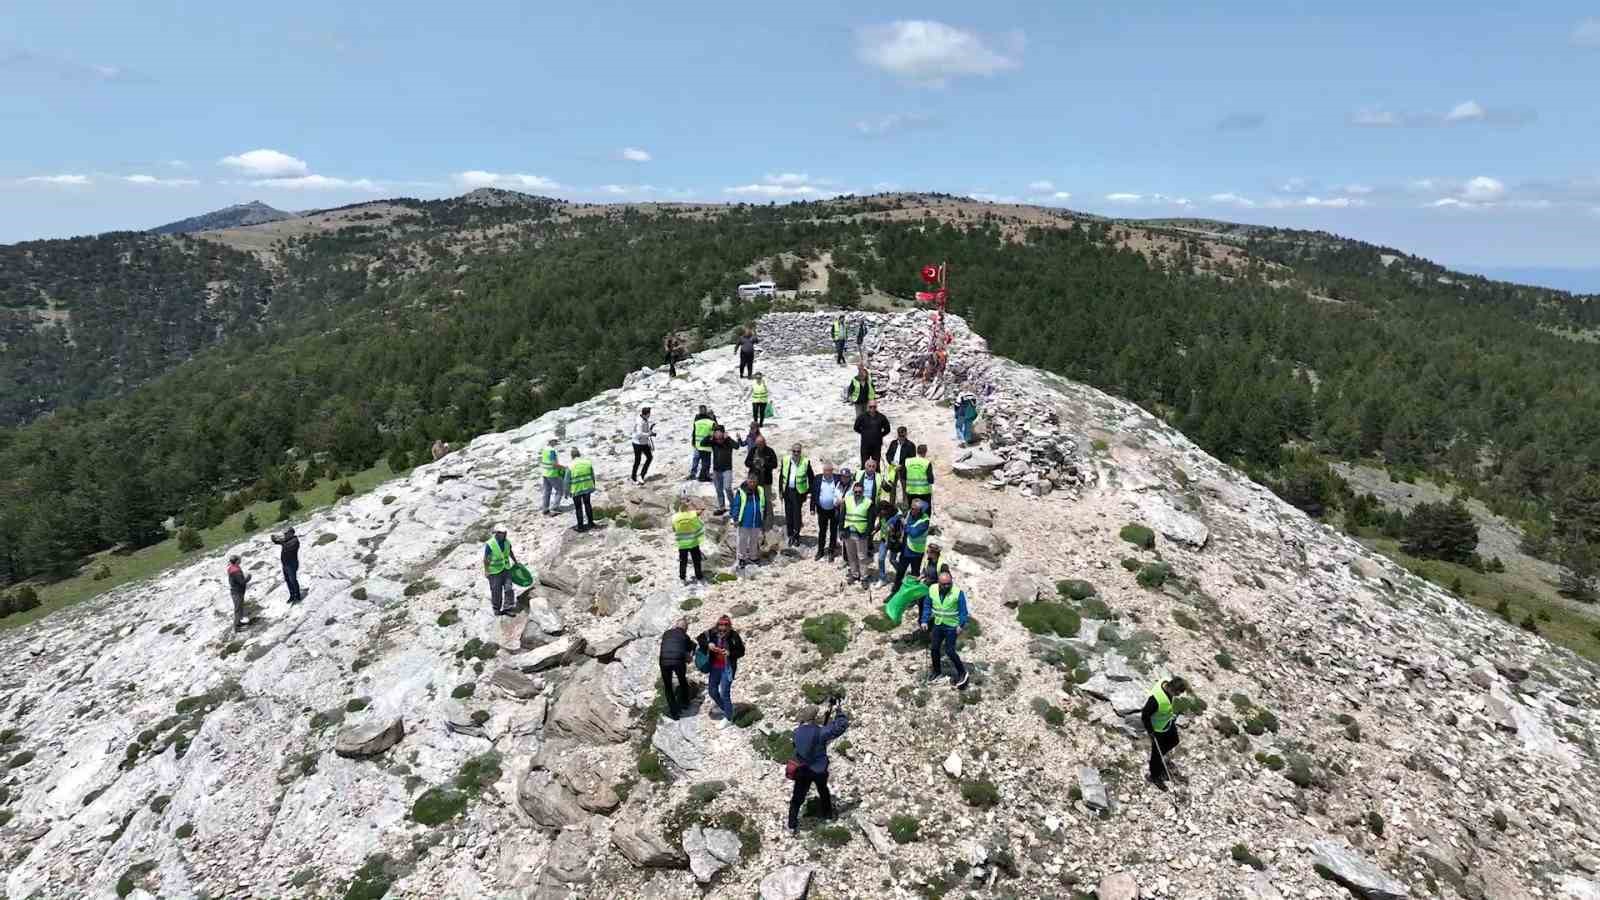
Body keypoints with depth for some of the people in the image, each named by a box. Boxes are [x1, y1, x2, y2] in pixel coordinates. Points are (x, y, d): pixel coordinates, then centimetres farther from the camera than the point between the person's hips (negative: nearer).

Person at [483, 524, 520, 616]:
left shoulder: (507, 542, -3)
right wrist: (486, 570, -15)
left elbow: (510, 552, 16)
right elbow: (486, 559, -14)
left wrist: (515, 562, 25)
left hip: (506, 569, 5)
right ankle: (496, 609, 24)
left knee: (508, 588, -1)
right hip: (495, 571, -5)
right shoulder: (490, 544, -19)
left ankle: (507, 608, 8)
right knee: (496, 591, 6)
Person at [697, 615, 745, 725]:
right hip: (715, 667, 5)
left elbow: (741, 651, -10)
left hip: (728, 668, -5)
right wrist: (708, 644, -20)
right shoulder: (711, 633, -12)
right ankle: (723, 707, 43)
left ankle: (728, 718, 13)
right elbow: (699, 639, -1)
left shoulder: (734, 636, -18)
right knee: (712, 690, 16)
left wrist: (730, 653, -27)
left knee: (724, 693, -5)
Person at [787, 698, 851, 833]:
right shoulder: (820, 732, -25)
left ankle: (792, 825, 19)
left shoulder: (797, 732, -11)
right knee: (823, 792, 27)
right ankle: (828, 814, 48)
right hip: (819, 770, -2)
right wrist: (838, 710, -8)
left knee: (797, 798, 15)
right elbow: (843, 724, -21)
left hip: (801, 771, 2)